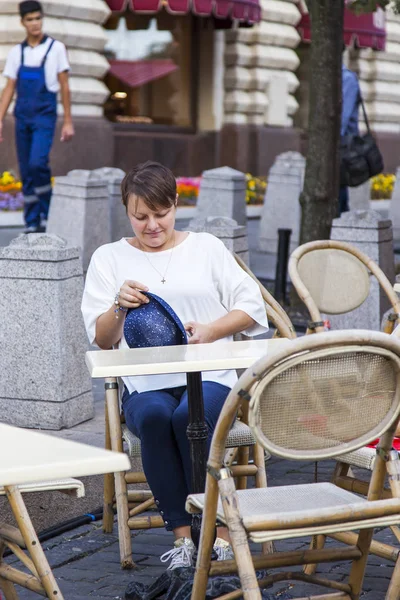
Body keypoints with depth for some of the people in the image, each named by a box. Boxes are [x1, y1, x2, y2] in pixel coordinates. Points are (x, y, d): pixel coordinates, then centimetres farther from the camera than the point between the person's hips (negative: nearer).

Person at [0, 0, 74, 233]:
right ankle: (32, 223, 10)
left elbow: (64, 87, 0)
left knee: (38, 163, -21)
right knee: (26, 171, 4)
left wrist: (68, 122, -3)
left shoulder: (56, 48, 0)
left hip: (45, 116, -4)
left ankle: (47, 213, -3)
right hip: (22, 116, 4)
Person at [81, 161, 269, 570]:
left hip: (209, 375, 0)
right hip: (145, 384, 0)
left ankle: (220, 530, -23)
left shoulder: (206, 247, 16)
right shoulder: (108, 258, 15)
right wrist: (119, 307, -10)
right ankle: (182, 534, -27)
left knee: (189, 416, -34)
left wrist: (210, 330, -6)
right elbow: (100, 341, 11)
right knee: (154, 415, -35)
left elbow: (251, 306, 12)